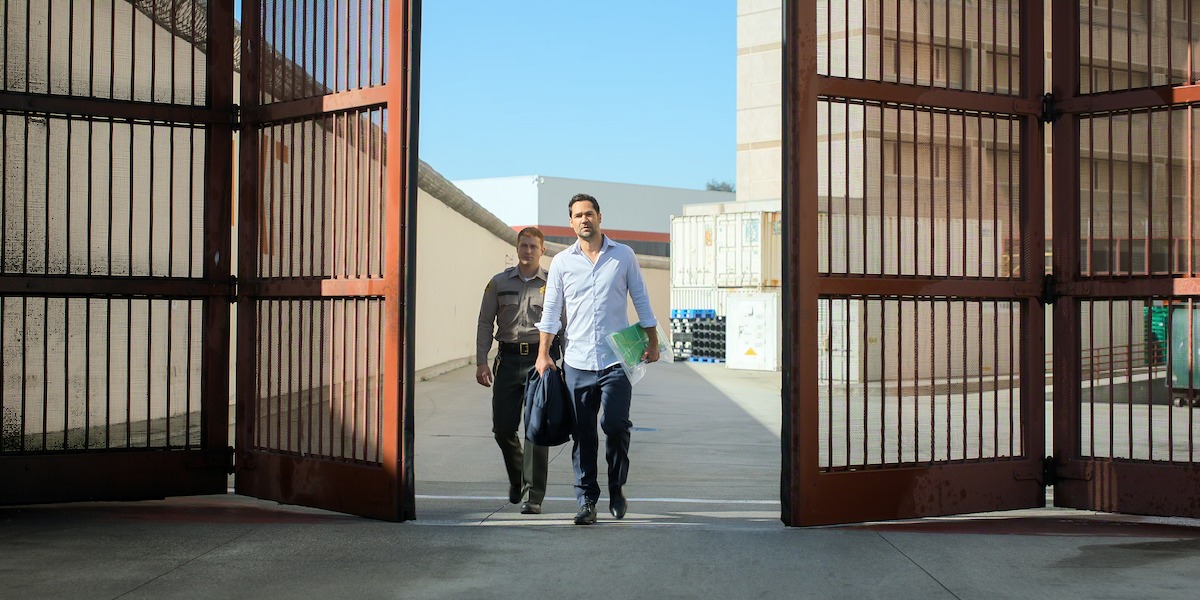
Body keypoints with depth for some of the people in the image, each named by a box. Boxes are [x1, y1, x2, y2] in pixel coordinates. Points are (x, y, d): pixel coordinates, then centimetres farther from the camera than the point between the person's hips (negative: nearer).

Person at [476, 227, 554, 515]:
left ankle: (534, 496, 0)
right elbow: (485, 323, 10)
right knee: (502, 427, 4)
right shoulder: (499, 283, 9)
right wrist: (481, 362, 1)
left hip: (540, 359, -2)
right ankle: (516, 478, 30)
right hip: (508, 359, 2)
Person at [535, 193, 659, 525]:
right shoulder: (561, 261, 7)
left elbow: (641, 301, 11)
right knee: (583, 434, 2)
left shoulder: (623, 255, 6)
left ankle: (617, 488, 11)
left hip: (616, 359, -1)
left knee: (616, 425, -11)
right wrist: (543, 353, 3)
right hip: (577, 361, 1)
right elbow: (551, 310, 9)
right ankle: (586, 500, 10)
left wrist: (652, 343, 7)